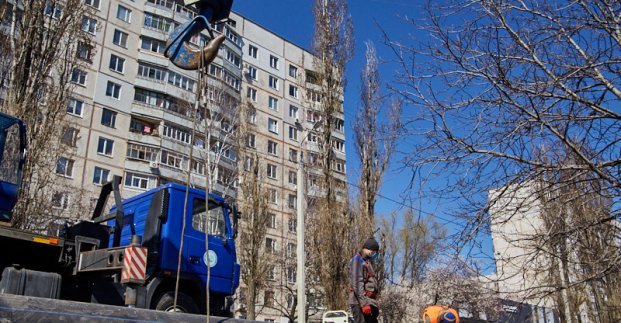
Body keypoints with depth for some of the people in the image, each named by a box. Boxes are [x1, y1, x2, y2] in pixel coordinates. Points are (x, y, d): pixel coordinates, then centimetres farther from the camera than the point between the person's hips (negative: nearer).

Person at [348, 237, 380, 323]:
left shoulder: (367, 262, 23)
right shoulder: (357, 260, -7)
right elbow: (357, 283, -17)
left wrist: (375, 305, 20)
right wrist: (364, 303, -22)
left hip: (369, 303, 10)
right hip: (360, 303, -10)